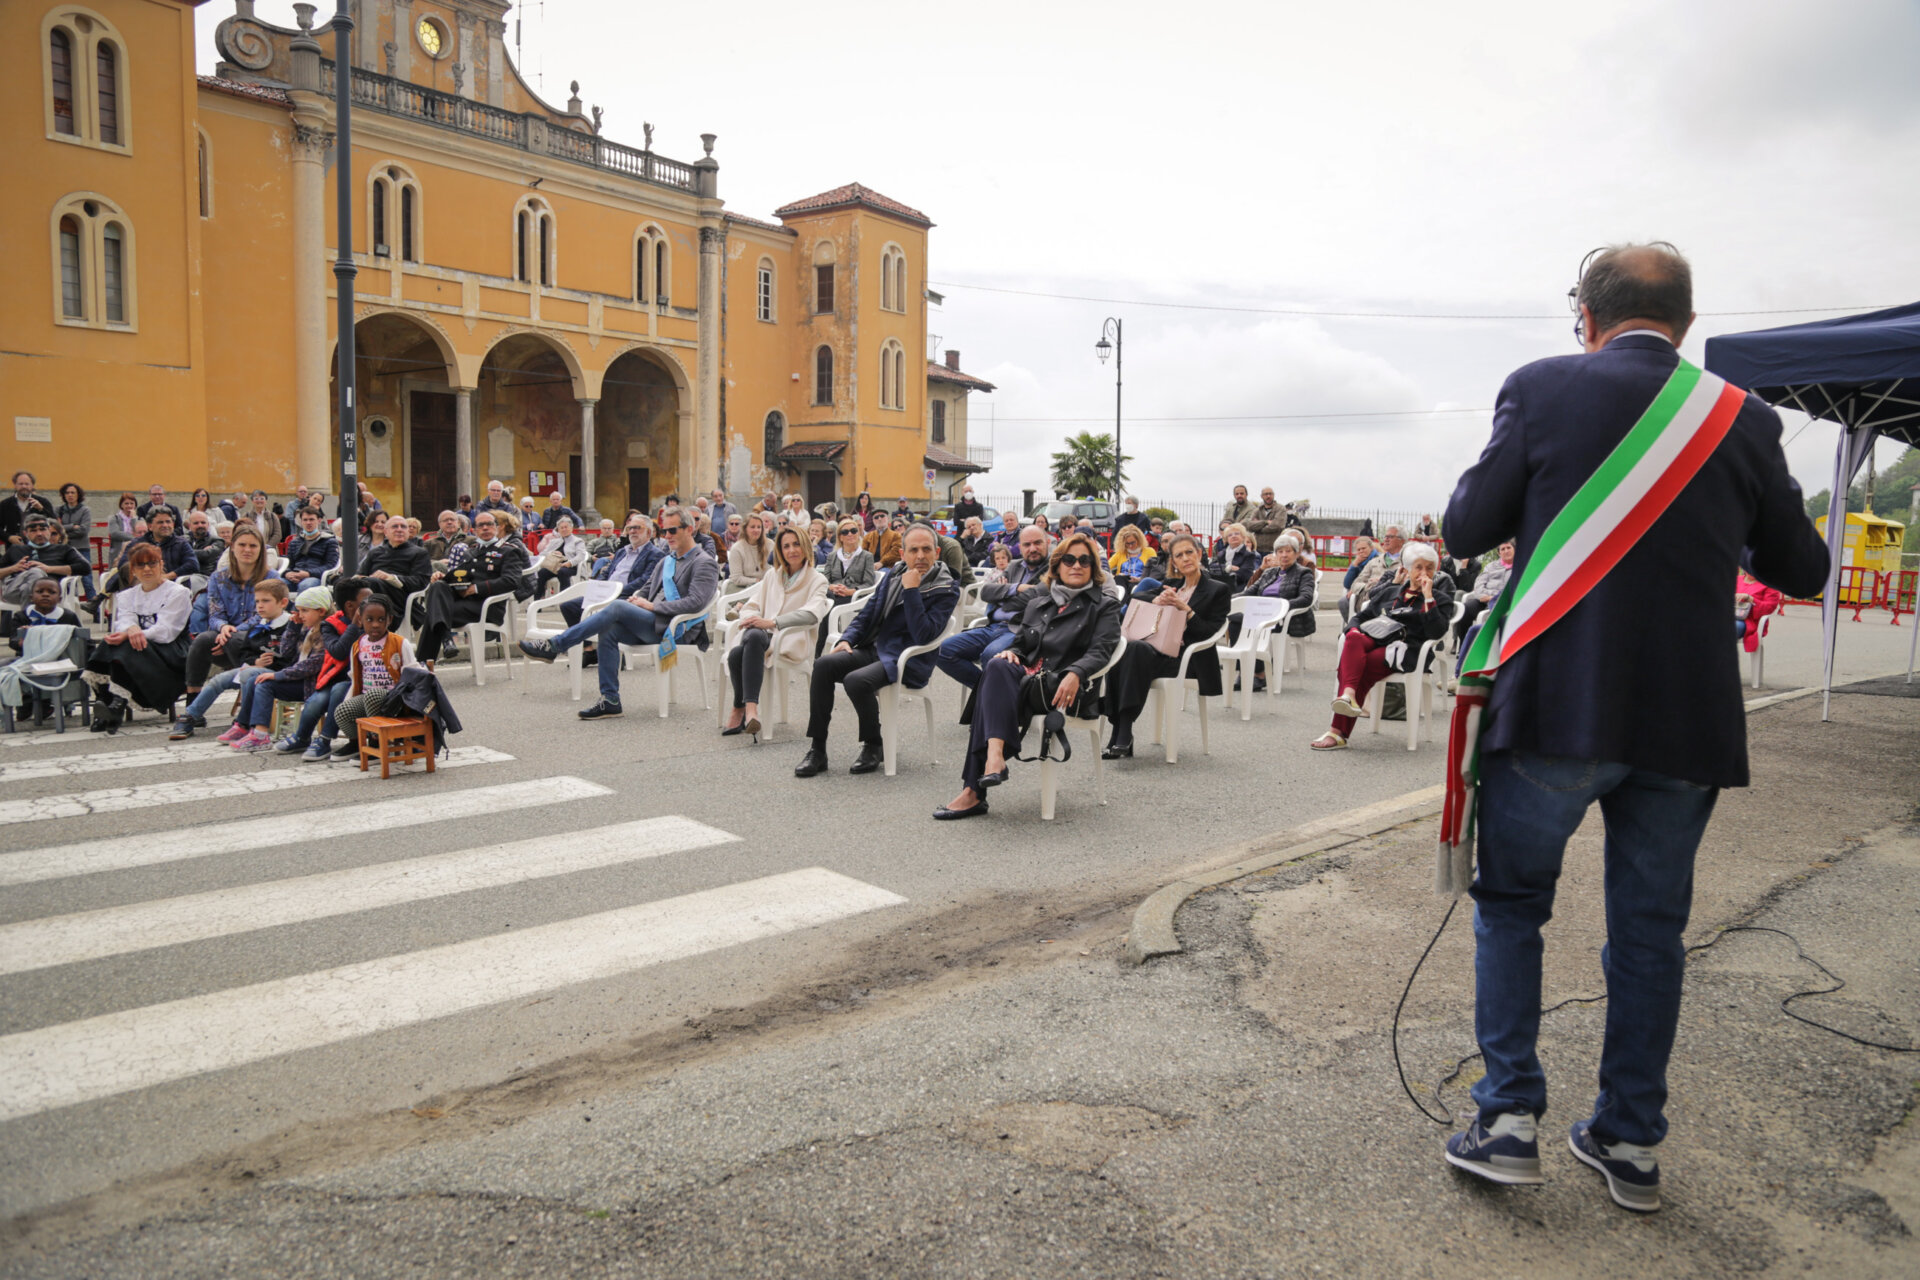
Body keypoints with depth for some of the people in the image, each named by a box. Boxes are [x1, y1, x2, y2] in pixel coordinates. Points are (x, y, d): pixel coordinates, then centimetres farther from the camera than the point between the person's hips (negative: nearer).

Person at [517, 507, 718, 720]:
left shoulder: (704, 563, -4)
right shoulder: (666, 561, 23)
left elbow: (696, 603, -17)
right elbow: (646, 589, 27)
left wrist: (653, 606, -15)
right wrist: (636, 600, 2)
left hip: (676, 628, -8)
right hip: (653, 624, 8)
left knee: (617, 607, -24)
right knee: (608, 630, -18)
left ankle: (554, 646, -19)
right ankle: (610, 701, -16)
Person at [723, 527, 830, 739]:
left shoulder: (817, 580, 7)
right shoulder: (772, 575, 25)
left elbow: (813, 613, -12)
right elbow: (752, 604, 20)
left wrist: (772, 622, -22)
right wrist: (750, 618, -7)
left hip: (790, 639, -4)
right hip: (760, 635, 4)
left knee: (755, 637, -38)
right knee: (736, 653, -33)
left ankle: (741, 709, -43)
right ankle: (748, 708, -23)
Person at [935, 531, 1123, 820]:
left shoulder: (1104, 606, 12)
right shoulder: (1038, 602, 26)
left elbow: (1099, 652, -3)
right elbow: (1021, 639, 23)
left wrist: (1075, 674, -23)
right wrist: (1011, 651, -2)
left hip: (1066, 690, -4)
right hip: (1029, 675, 5)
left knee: (992, 686, -30)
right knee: (998, 667, -32)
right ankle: (994, 755, -44)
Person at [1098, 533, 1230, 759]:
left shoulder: (1218, 590, 8)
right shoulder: (1171, 585, 24)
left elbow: (1211, 631, -2)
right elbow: (1136, 596, 11)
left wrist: (1185, 609, -13)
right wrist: (1157, 600, -10)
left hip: (1188, 658, -5)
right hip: (1159, 651, 5)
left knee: (1136, 651, -33)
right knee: (1123, 651, -29)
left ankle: (1123, 737, -37)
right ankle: (1121, 735, -33)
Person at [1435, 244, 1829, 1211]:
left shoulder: (1544, 389, -6)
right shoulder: (1746, 419, 4)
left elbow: (1468, 528, -3)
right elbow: (1800, 570, 12)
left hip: (1556, 707, -3)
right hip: (1688, 721, 3)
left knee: (1510, 904, 14)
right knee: (1651, 927, 16)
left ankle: (1509, 1119, 14)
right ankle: (1632, 1141, 26)